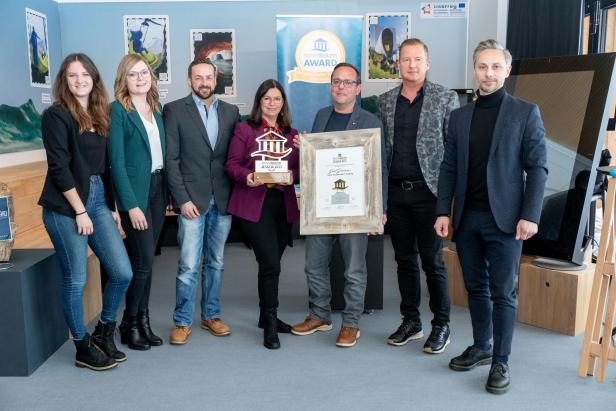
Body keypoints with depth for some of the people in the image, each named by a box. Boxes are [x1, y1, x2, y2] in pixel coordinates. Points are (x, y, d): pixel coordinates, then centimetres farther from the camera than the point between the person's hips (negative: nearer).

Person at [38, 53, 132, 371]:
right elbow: (59, 167, -11)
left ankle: (104, 333, 24)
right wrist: (80, 211, -13)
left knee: (123, 273, 2)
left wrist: (112, 207, 10)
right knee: (75, 279, 2)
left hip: (99, 200, 6)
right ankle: (83, 348, 19)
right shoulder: (56, 115, -5)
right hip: (65, 207, -6)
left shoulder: (100, 115, 13)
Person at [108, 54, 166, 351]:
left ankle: (143, 320, 21)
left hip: (158, 188, 6)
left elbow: (162, 151, 11)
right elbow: (117, 161, -12)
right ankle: (129, 324, 13)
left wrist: (170, 192, 3)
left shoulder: (156, 108, 12)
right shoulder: (118, 110, -8)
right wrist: (131, 204, -16)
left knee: (145, 259, 11)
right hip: (134, 190, -6)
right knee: (143, 260, -4)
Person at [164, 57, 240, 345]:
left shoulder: (230, 112, 10)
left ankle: (211, 315, 25)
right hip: (192, 199, -3)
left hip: (222, 200, 4)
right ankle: (182, 321, 11)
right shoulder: (174, 110, 0)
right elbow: (171, 159, -5)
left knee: (215, 262, 13)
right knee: (188, 265, -3)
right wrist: (182, 199, -11)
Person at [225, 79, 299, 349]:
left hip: (284, 204, 5)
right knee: (270, 263, -11)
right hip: (255, 204, -5)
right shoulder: (245, 129, 2)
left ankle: (267, 316, 29)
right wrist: (247, 176, -21)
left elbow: (299, 168, 11)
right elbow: (232, 164, -2)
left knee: (272, 263, 13)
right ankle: (270, 325, 1)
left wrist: (293, 175, -10)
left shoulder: (291, 134, 14)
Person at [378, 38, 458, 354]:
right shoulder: (385, 101, 10)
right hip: (395, 193, 4)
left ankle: (441, 325, 16)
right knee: (405, 259, 12)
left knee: (432, 261, 2)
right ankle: (411, 321, 25)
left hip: (428, 191, -4)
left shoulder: (446, 99, -1)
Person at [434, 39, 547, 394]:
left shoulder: (526, 112, -1)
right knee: (476, 287, 13)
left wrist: (530, 215, -12)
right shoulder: (460, 116, 10)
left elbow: (537, 167, -4)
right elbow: (449, 168, 10)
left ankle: (501, 362, 11)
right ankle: (481, 348, 28)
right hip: (466, 218, 4)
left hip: (504, 219, -4)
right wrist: (443, 211, 2)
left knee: (503, 293, 0)